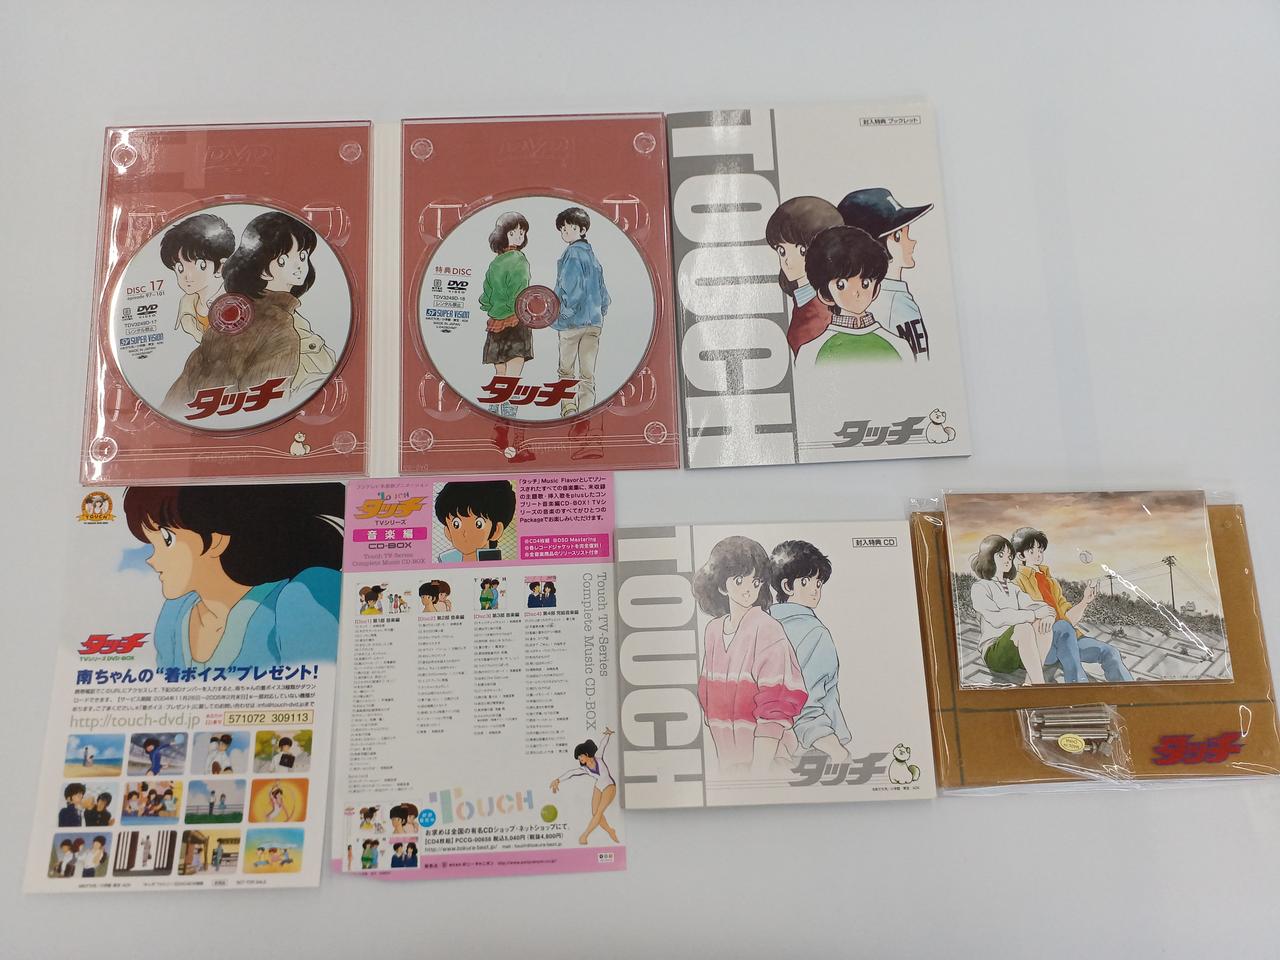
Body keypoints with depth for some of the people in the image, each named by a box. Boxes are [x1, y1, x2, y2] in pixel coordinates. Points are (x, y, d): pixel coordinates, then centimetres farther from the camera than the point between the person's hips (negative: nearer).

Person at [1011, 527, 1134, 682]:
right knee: (1063, 627, -37)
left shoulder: (1050, 581, 28)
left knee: (1109, 652, -11)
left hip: (1064, 641, 7)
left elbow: (1068, 616, 18)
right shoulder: (1016, 580, 6)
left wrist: (1085, 601, 3)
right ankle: (1078, 681, -51)